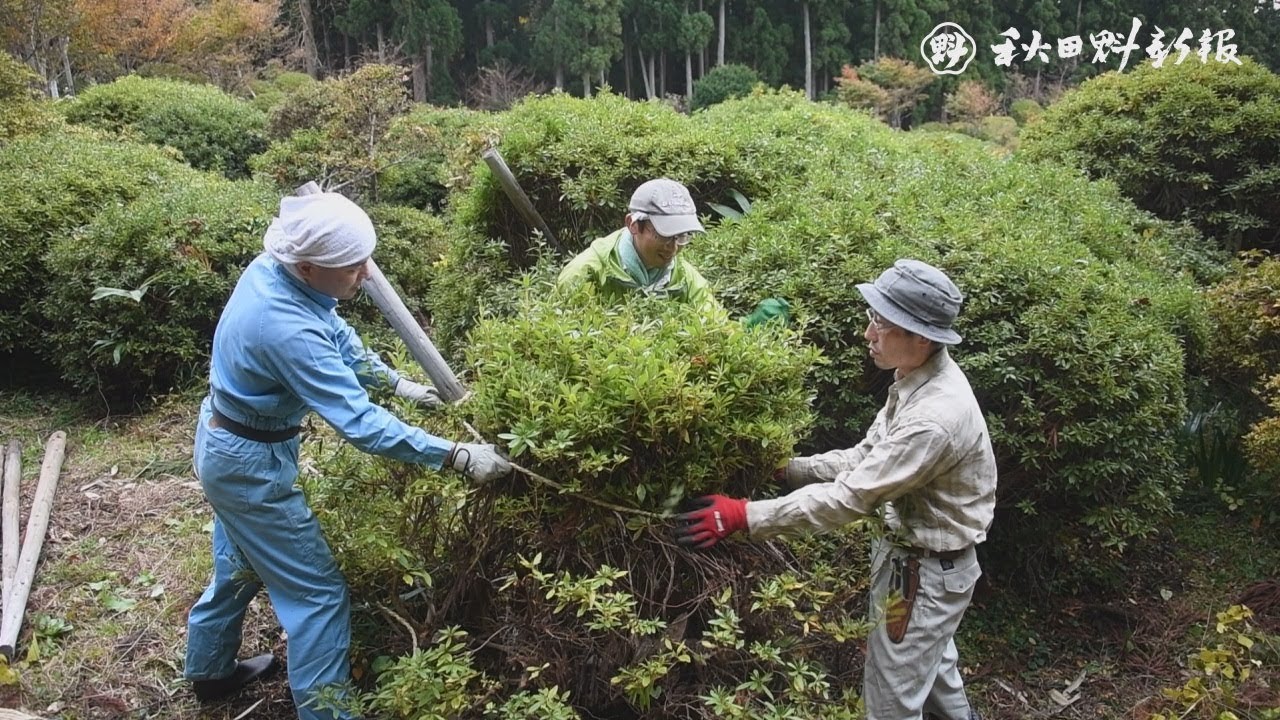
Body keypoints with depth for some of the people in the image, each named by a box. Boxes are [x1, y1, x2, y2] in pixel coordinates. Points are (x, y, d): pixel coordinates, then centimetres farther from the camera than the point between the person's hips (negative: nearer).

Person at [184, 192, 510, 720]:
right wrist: (457, 457, -34)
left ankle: (209, 672, 49)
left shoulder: (273, 269, -10)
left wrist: (399, 384, 3)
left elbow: (338, 336, 6)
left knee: (240, 568, 28)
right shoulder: (287, 329, -37)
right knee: (317, 592, 1)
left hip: (226, 443, 9)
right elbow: (359, 423, -36)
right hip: (251, 463, -9)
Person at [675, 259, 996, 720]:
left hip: (926, 571, -9)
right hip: (920, 555, 9)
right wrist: (786, 469, -4)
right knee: (933, 672, 27)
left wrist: (745, 515, -29)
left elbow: (851, 496, -32)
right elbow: (864, 458, 5)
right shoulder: (918, 380, -2)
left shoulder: (936, 416, -34)